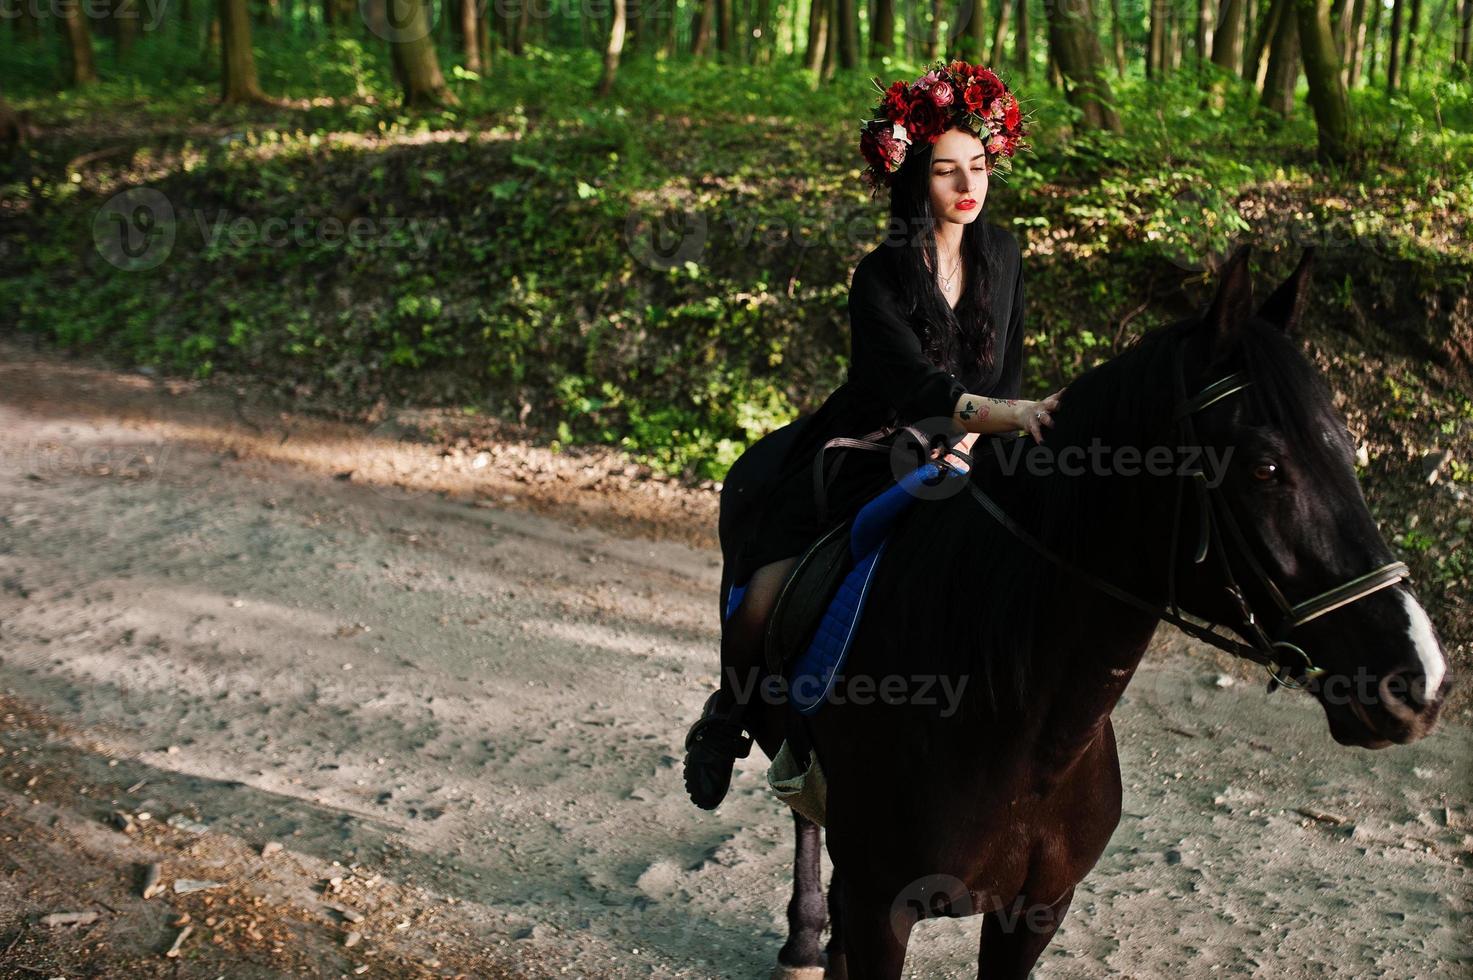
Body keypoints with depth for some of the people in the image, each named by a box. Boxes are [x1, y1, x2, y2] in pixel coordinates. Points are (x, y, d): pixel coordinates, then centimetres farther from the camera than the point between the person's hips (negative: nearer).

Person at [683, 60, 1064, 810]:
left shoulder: (1002, 256, -2)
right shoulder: (881, 278, -19)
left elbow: (1007, 375, 4)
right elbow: (921, 388, -32)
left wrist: (972, 438, -14)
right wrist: (1013, 415, -48)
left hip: (960, 459, 5)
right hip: (859, 463, -4)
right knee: (762, 603, -15)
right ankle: (726, 715, 17)